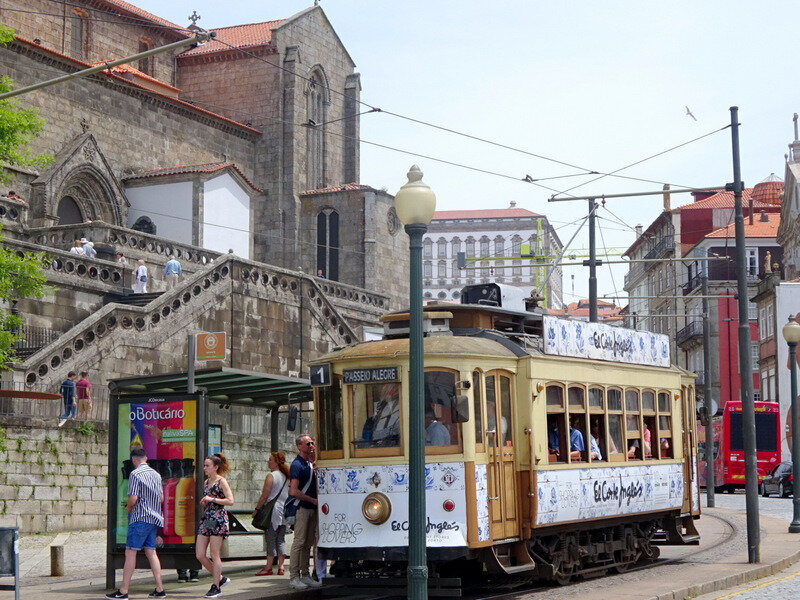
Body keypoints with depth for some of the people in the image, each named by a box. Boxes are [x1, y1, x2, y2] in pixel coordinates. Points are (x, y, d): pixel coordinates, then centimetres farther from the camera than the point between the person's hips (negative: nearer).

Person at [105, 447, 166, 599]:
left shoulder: (135, 474, -11)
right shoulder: (156, 474, 12)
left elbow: (133, 498, -16)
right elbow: (161, 497, 17)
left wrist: (128, 508, 3)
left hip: (140, 518, -7)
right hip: (154, 518, 7)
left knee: (130, 552, -5)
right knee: (151, 552, 10)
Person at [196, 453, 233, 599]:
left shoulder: (221, 481, -5)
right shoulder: (206, 482, 16)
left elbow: (230, 501, -14)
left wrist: (212, 499, -17)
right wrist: (204, 502, 5)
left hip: (218, 520, -8)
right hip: (206, 519, 8)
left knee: (214, 554, -5)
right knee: (200, 555, 2)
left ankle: (216, 587, 2)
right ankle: (220, 578, 17)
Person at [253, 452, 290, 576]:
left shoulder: (271, 476, -10)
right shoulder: (286, 476, 12)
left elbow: (264, 496, -13)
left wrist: (256, 509, -5)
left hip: (273, 510, -7)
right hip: (285, 512, 7)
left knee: (271, 539, -3)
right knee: (281, 540, 9)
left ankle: (268, 567, -2)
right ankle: (281, 567, 6)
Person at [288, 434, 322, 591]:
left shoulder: (310, 463, 14)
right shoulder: (297, 464, -12)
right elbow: (294, 491, -19)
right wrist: (312, 500, -12)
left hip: (312, 508, 9)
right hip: (301, 507, -9)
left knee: (308, 543, 10)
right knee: (299, 542, -8)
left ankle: (305, 575, 15)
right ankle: (294, 577, -6)